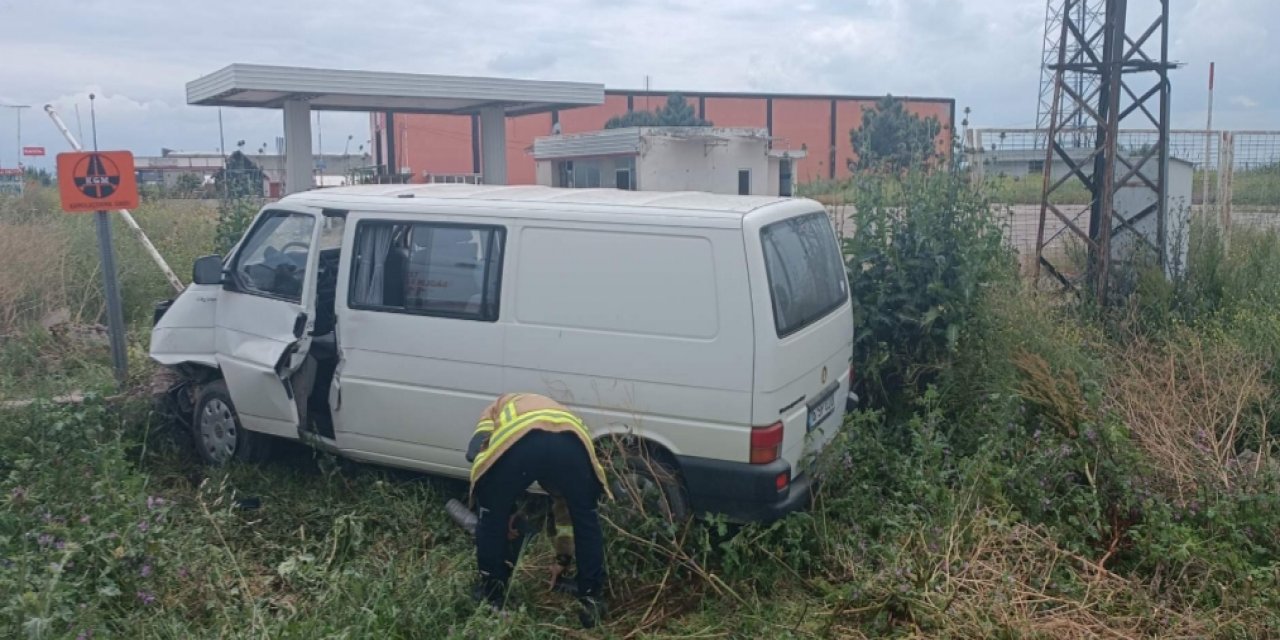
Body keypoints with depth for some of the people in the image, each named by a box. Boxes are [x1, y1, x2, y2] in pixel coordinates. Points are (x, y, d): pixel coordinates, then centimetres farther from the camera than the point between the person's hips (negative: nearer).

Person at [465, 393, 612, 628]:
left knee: (491, 520, 25)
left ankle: (491, 597, 35)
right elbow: (567, 503, 49)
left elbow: (477, 450, 18)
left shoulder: (496, 410, 42)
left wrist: (504, 511, 26)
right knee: (586, 522, 27)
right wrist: (563, 557, 58)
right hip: (570, 443, 3)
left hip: (514, 442, -2)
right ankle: (592, 601, 32)